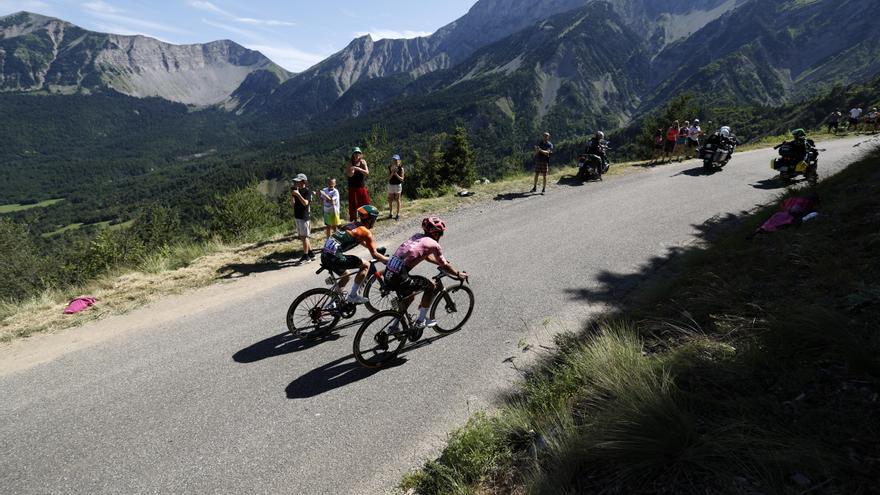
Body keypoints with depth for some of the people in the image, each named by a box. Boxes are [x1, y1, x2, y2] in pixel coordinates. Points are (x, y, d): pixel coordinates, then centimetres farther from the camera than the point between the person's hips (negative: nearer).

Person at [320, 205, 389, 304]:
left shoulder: (352, 225, 22)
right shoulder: (366, 232, -3)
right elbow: (374, 255, -2)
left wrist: (373, 248, 46)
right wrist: (388, 259, 12)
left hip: (324, 255, 9)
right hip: (334, 257, -9)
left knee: (345, 275, 30)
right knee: (366, 265, 3)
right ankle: (353, 296, 6)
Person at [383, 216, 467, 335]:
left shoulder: (417, 237, 19)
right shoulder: (434, 244, -2)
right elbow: (444, 267, 5)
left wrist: (442, 262, 42)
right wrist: (459, 274, 21)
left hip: (388, 274, 8)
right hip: (399, 278, -8)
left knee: (408, 298, 31)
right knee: (431, 286, 11)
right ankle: (421, 321, 17)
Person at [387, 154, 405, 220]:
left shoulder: (401, 168, -7)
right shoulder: (390, 168, 1)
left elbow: (402, 179, -10)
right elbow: (389, 178, -4)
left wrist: (396, 174, -23)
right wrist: (392, 173, -20)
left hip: (398, 185, -3)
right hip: (391, 185, 3)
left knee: (397, 200, 2)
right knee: (390, 200, 6)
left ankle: (398, 214, 9)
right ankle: (391, 214, 19)